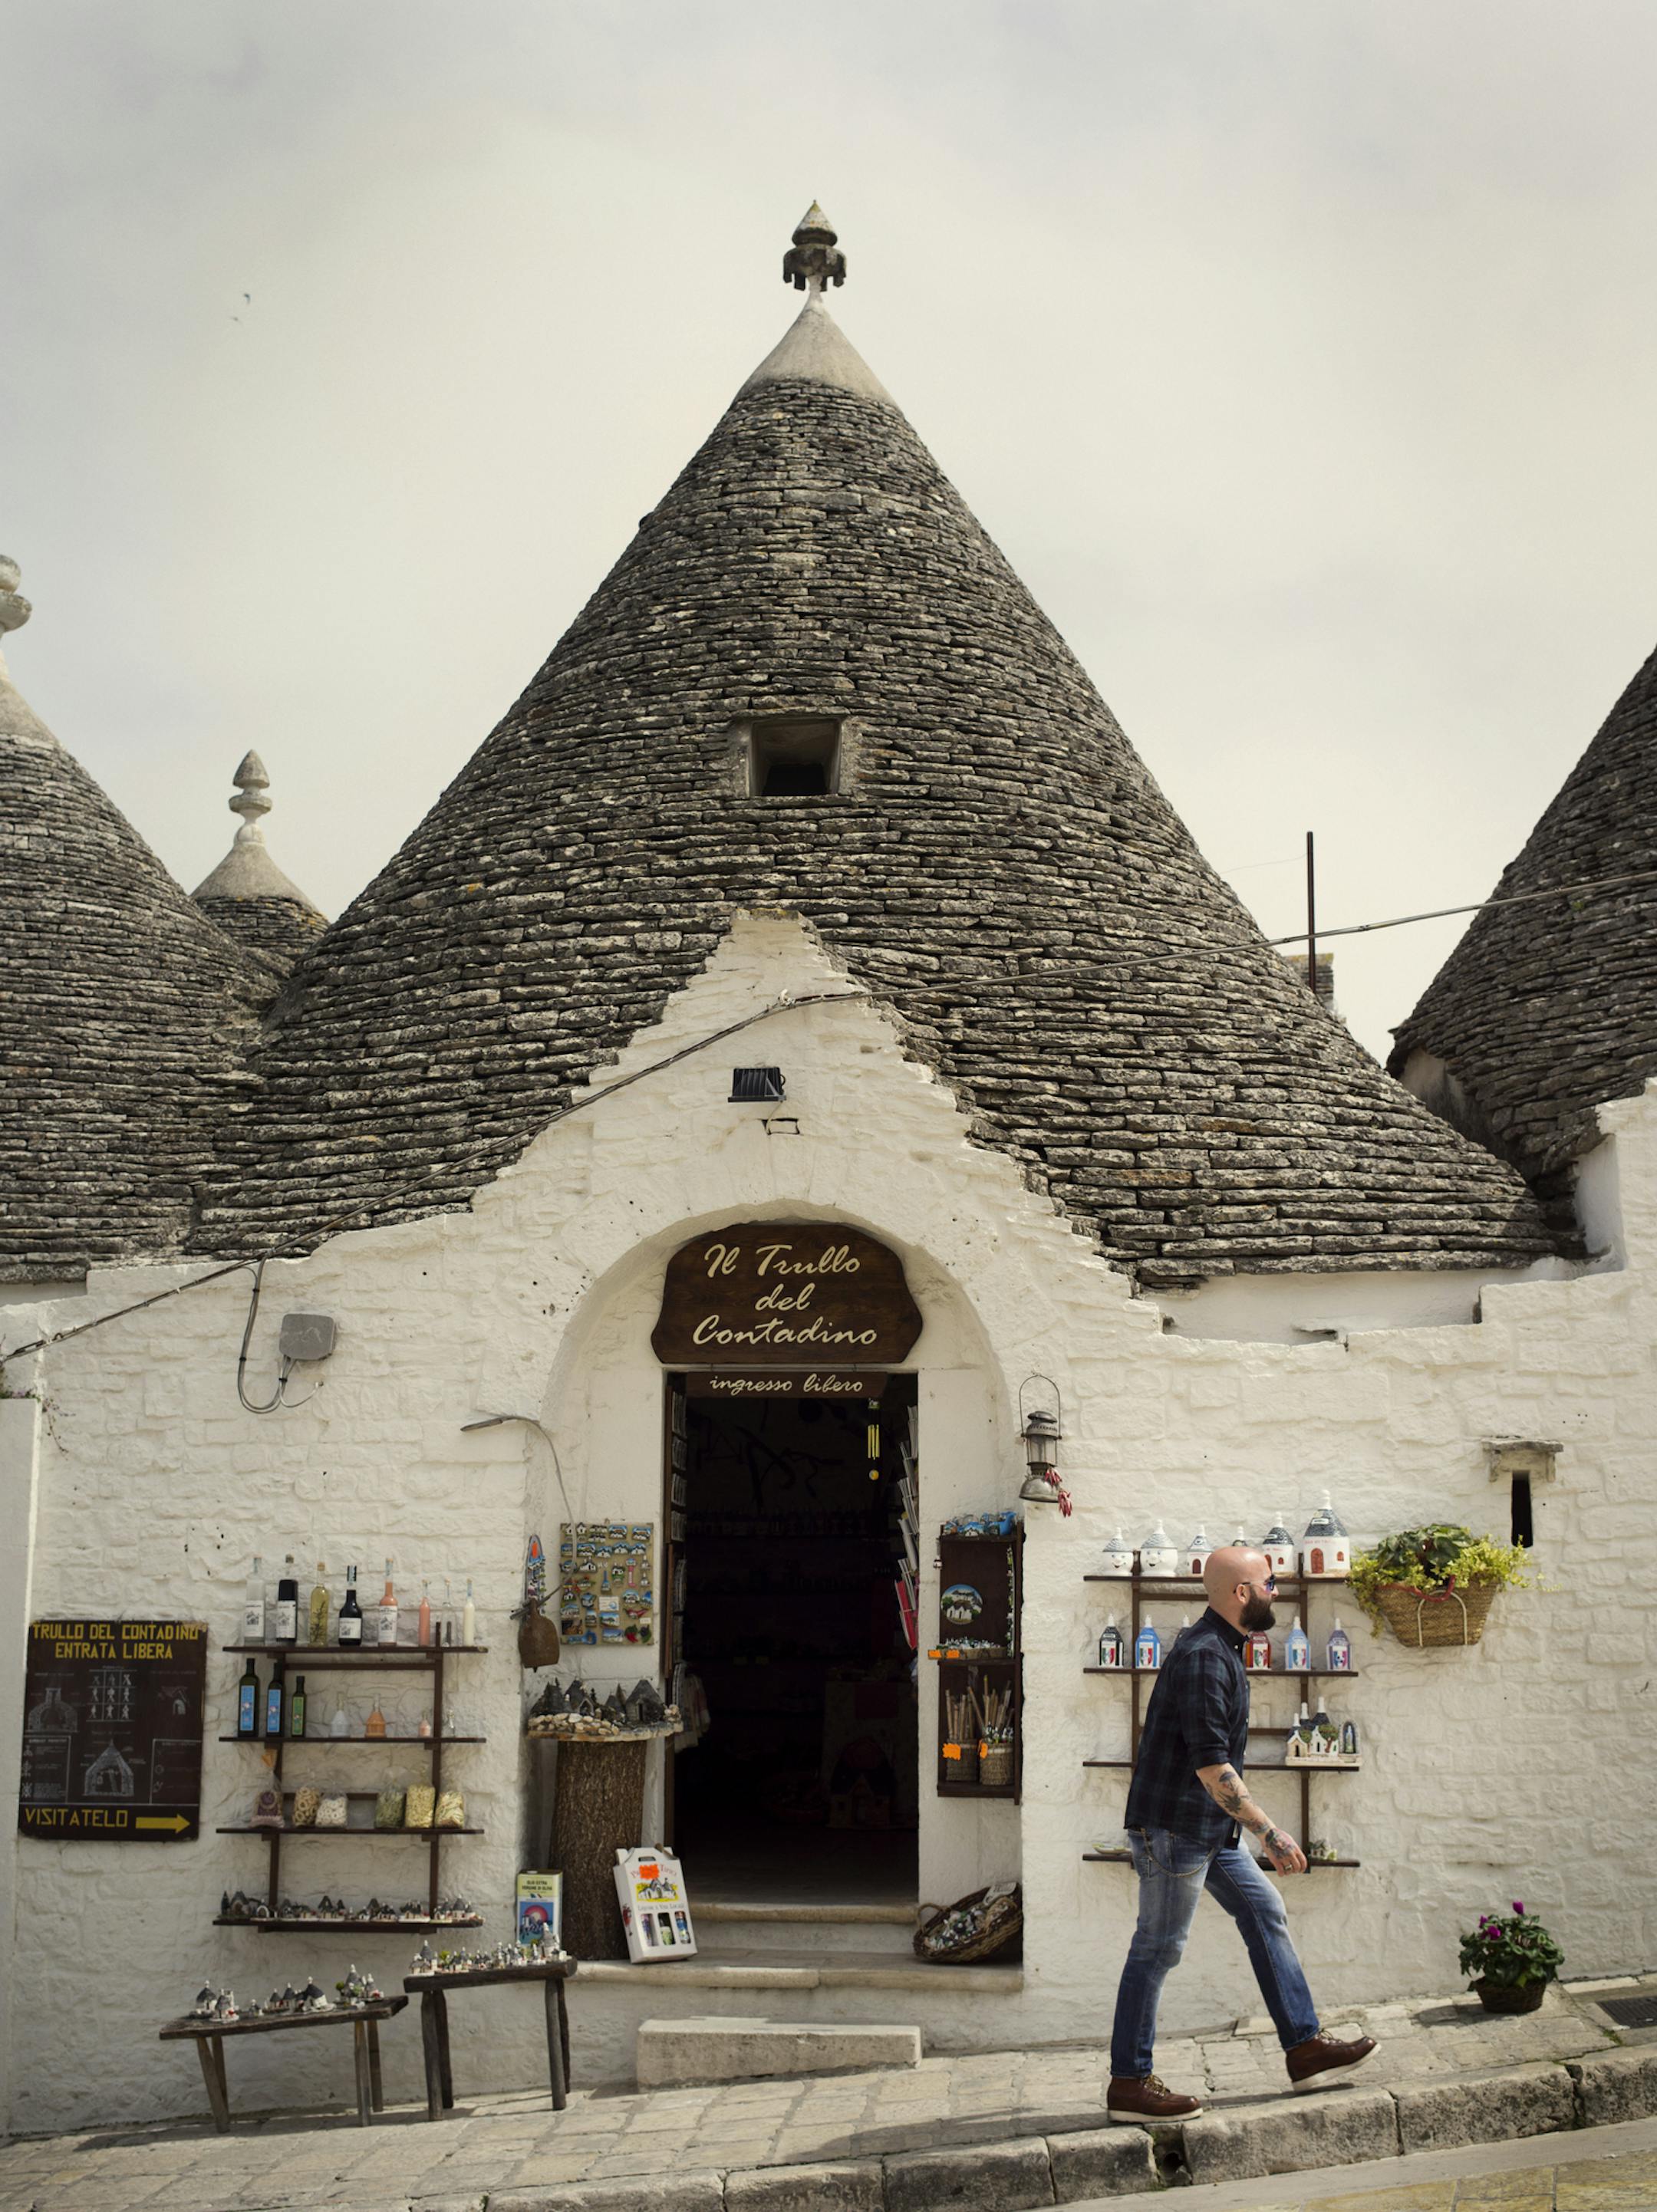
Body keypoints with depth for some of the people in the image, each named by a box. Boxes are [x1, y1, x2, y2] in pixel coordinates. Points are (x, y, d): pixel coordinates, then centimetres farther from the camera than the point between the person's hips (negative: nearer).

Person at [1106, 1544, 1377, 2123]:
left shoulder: (1219, 1649, 13)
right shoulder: (1203, 1657, -21)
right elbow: (1210, 1765, -26)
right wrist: (1269, 1832, -25)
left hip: (1208, 1830, 10)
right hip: (1173, 1826, -10)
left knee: (1265, 1913, 12)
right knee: (1157, 1949, -3)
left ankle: (1304, 2046, 18)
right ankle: (1129, 2085, 4)